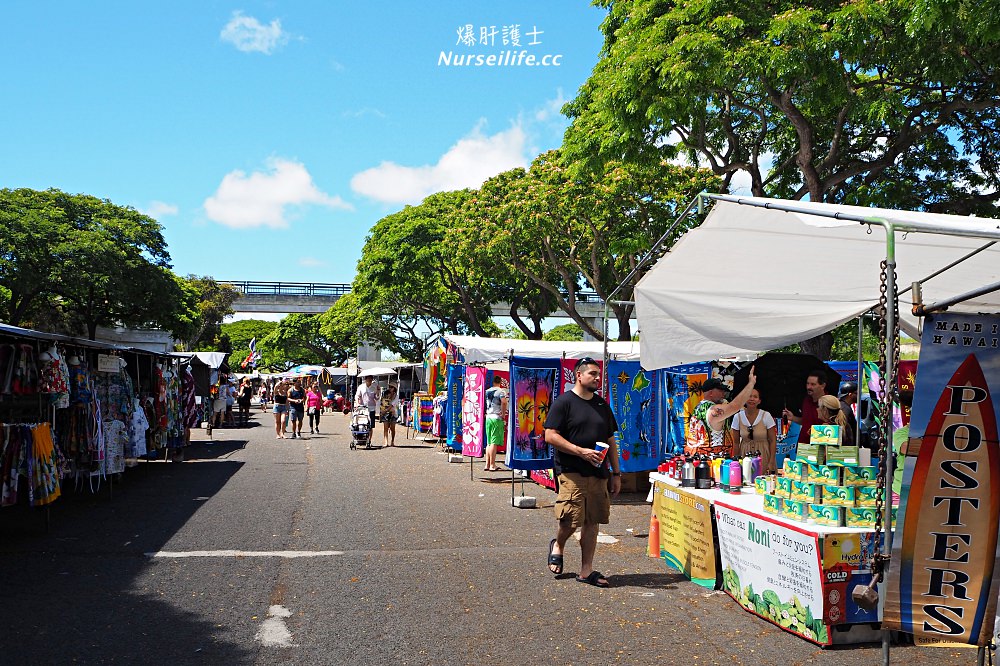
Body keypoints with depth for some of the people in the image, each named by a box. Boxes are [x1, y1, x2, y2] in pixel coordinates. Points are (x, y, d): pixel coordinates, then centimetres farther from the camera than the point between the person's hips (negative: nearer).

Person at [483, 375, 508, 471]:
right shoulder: (501, 391, -5)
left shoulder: (487, 391, 14)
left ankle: (487, 465, 12)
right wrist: (503, 415, -12)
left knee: (489, 443, 12)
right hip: (497, 418, -6)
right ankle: (492, 465, -5)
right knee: (494, 443, -5)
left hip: (488, 418, 6)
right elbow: (504, 402, -20)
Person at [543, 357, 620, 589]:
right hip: (571, 473, -6)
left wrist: (616, 473, 15)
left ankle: (586, 571, 14)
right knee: (571, 521, -10)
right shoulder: (564, 402, -3)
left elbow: (610, 441, 21)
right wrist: (582, 451, -17)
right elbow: (550, 436, -10)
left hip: (598, 474, 6)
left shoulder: (602, 405, 17)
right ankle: (558, 546, 21)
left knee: (592, 522, 6)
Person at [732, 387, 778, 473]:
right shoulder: (738, 417, -3)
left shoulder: (766, 416, -7)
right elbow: (736, 442, 4)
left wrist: (771, 463, -9)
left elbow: (773, 441, -3)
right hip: (745, 455, 1)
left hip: (763, 456, -1)